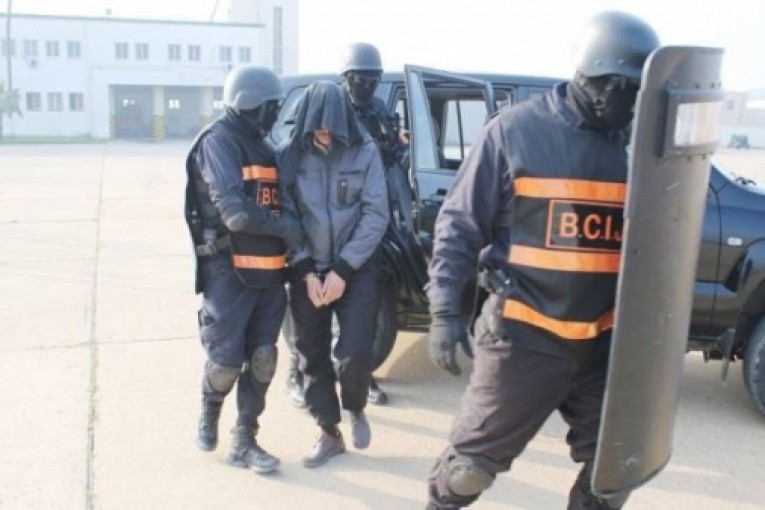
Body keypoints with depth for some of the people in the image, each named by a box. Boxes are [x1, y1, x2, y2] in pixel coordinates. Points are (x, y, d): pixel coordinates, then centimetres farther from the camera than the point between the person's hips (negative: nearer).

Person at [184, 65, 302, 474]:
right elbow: (236, 211, -21)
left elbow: (275, 202, 14)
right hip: (228, 270, -7)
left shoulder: (260, 145, 17)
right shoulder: (219, 142, -10)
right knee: (226, 359, -3)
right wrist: (285, 227, -14)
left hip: (267, 269, 7)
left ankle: (243, 442, 17)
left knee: (261, 358, 7)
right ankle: (209, 414, 28)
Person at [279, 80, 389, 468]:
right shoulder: (290, 156, -4)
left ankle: (355, 409, 23)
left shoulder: (365, 152, -7)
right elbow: (285, 216, -2)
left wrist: (342, 270, -13)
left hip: (355, 269, -2)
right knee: (312, 355, 6)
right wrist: (306, 272, -11)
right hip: (307, 271, 2)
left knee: (355, 351, -10)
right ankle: (329, 434, 24)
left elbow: (376, 215, -8)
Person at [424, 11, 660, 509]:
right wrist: (444, 309, -11)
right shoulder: (515, 130, -8)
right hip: (523, 337, -4)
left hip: (605, 342, 4)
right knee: (474, 457, 9)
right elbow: (459, 225, -6)